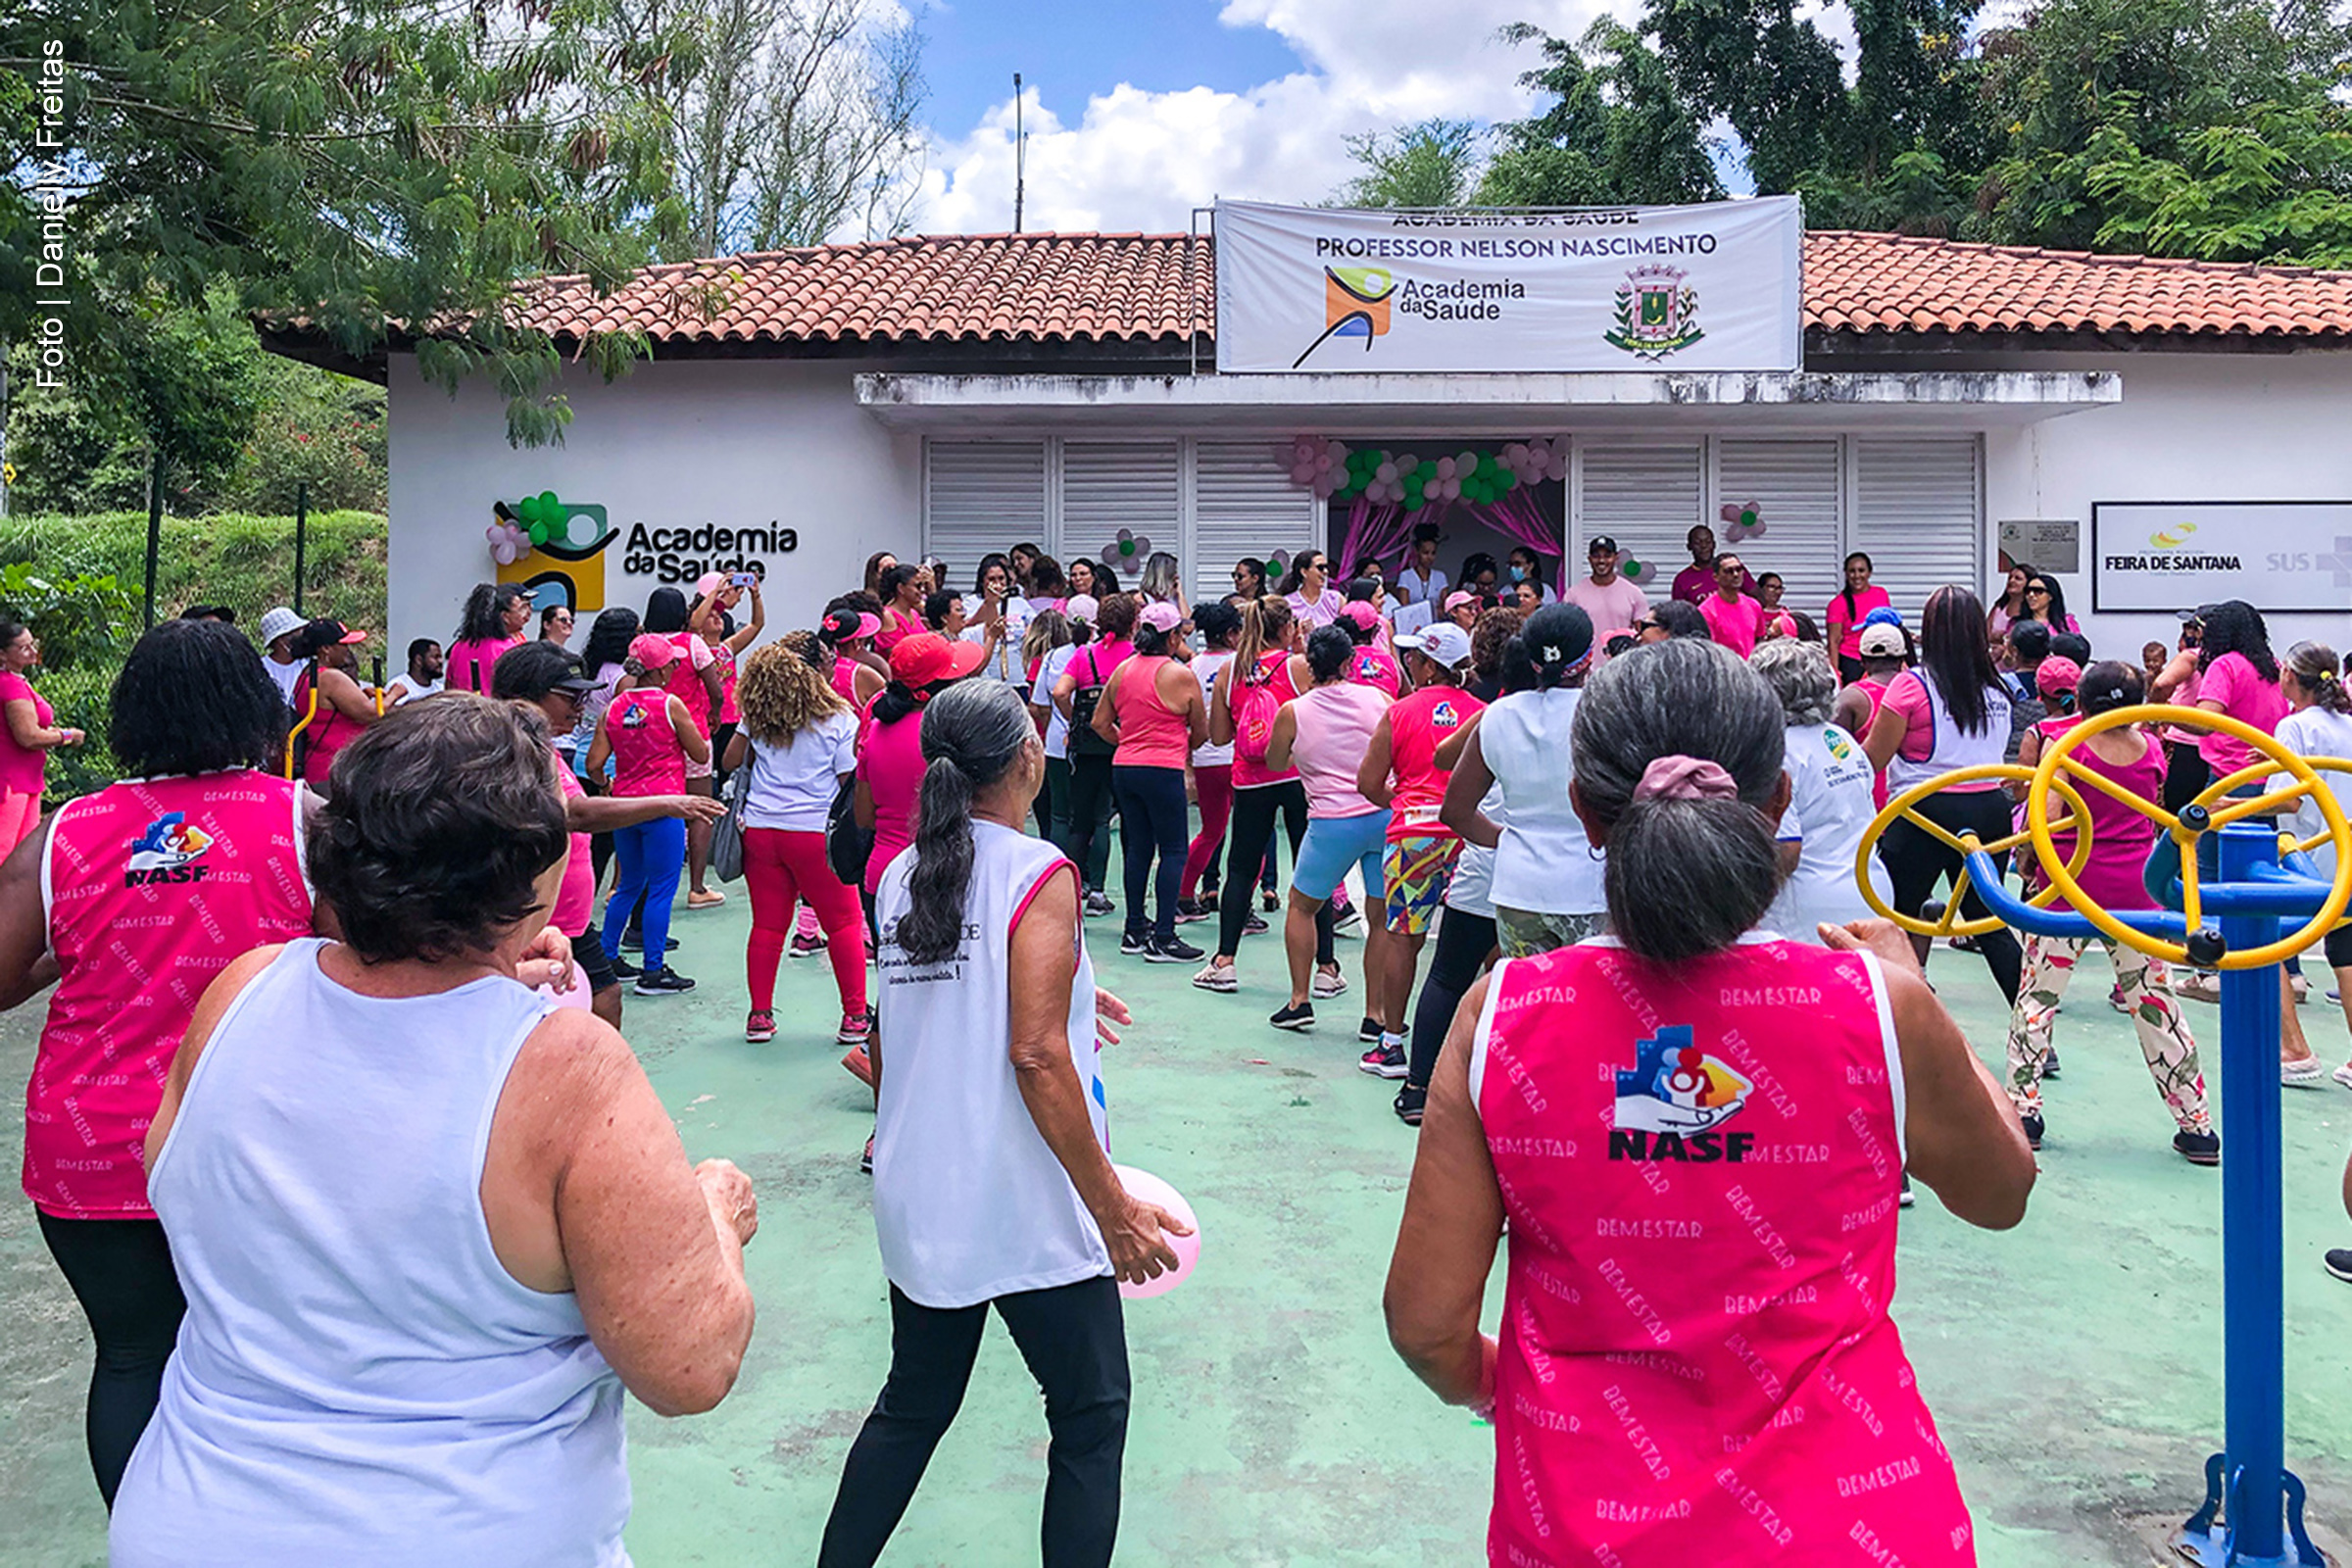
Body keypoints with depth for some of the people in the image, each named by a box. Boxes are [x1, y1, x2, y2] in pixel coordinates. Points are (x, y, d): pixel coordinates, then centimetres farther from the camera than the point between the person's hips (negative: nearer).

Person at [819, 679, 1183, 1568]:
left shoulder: (899, 876, 5)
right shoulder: (1039, 872, -14)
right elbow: (1037, 1057, -21)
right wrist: (1113, 1210, -18)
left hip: (918, 1206, 7)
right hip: (1030, 1215, -6)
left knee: (914, 1404, 22)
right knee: (1092, 1413, 11)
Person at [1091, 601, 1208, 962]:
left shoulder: (1122, 671, 7)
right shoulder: (1180, 675, -8)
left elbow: (1100, 723, 12)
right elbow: (1201, 731, 2)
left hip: (1124, 767, 6)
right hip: (1162, 770, -6)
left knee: (1138, 847, 15)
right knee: (1173, 851, -1)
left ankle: (1135, 931, 20)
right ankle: (1163, 938, -5)